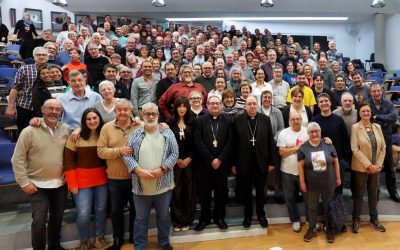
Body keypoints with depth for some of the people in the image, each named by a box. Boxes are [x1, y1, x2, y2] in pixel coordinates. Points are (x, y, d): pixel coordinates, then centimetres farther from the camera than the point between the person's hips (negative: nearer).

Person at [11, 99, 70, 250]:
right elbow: (17, 159, -10)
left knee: (57, 218, 18)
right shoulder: (29, 131, -12)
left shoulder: (66, 129, -2)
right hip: (38, 185, -4)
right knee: (39, 221, -3)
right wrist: (24, 182, -12)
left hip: (60, 183, 4)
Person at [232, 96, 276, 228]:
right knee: (246, 190, 13)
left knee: (260, 190, 14)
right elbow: (233, 143, -4)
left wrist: (271, 161, -1)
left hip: (261, 161, 1)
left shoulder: (265, 119, -1)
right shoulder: (238, 120, -5)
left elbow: (270, 142, 1)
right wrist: (233, 163, -5)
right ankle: (248, 215, 30)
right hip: (244, 162, -1)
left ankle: (261, 214, 33)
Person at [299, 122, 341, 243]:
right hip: (312, 184, 0)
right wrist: (302, 182, -6)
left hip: (328, 183, 1)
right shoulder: (303, 147, -7)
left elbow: (335, 161, 3)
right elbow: (301, 166, -5)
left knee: (327, 207, 16)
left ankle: (329, 229, 33)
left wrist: (338, 178, 4)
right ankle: (311, 229, 30)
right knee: (312, 207, 14)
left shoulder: (328, 145, -5)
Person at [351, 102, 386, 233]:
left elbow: (383, 147, 4)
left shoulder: (377, 127, 4)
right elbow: (355, 149, -15)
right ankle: (356, 219, 22)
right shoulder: (355, 127, -9)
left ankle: (374, 218, 31)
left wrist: (378, 165, -5)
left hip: (375, 167, 4)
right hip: (360, 167, -4)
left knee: (373, 193, 15)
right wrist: (368, 165, -16)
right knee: (358, 193, 8)